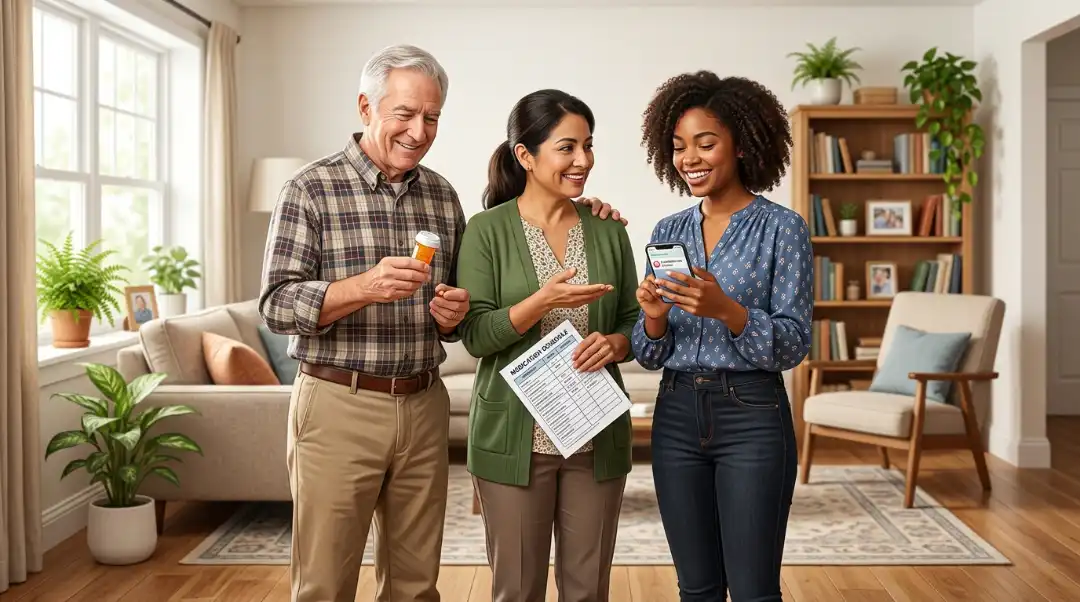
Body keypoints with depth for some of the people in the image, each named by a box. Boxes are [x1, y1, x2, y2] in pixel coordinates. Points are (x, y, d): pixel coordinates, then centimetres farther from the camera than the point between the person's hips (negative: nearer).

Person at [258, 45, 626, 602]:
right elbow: (276, 305, -11)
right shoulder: (311, 189, -5)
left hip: (424, 406, 4)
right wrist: (364, 288, -26)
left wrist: (453, 314, -7)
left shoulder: (442, 195, 10)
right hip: (338, 405, -4)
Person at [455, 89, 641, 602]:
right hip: (515, 438, -3)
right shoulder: (487, 230, -4)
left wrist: (614, 343, -12)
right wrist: (541, 303, -24)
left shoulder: (608, 232, 6)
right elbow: (475, 335, -9)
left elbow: (634, 324, 10)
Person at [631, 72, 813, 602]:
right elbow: (650, 356, 9)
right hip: (675, 417, 5)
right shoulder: (668, 232, 9)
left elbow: (794, 344, -10)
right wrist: (654, 318, -13)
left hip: (752, 418, -4)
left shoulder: (782, 228, -5)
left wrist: (725, 309, -25)